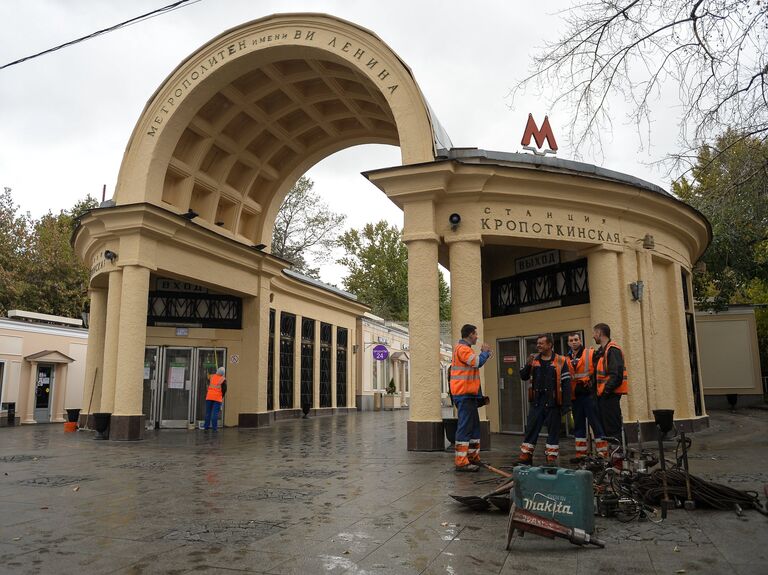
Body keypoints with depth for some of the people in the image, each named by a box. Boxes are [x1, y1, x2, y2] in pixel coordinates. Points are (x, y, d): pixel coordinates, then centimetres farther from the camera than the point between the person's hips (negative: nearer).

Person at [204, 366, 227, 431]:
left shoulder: (211, 376, 5)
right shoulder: (223, 379, -4)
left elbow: (208, 384, 16)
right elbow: (224, 389, -3)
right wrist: (222, 397, 12)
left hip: (209, 396, 3)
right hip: (218, 398, -3)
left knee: (208, 412, 10)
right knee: (215, 413, -2)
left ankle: (206, 426, 13)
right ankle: (214, 427, -3)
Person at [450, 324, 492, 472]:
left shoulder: (464, 348, 21)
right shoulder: (462, 348, -14)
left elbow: (475, 363, 23)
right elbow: (477, 362, -24)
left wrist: (484, 353, 12)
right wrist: (485, 351, -8)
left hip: (469, 394, 11)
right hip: (464, 394, -11)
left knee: (474, 426, 16)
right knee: (465, 427, -10)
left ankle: (473, 458, 23)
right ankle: (461, 462, -9)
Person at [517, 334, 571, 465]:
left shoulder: (560, 361, -3)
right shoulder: (534, 359, 9)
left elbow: (566, 383, -5)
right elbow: (523, 377, 8)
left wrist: (566, 404, -10)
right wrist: (528, 365, -10)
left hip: (552, 402, -3)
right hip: (537, 401, 3)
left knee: (553, 430, 6)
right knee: (531, 429, 6)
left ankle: (551, 457, 17)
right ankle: (525, 456, 13)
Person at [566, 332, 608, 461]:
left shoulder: (591, 353, -2)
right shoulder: (567, 359, 14)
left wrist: (591, 382, -13)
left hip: (589, 394, -6)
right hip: (575, 396, 6)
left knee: (596, 423, -4)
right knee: (578, 425, 11)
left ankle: (602, 452, 2)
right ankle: (580, 454, 20)